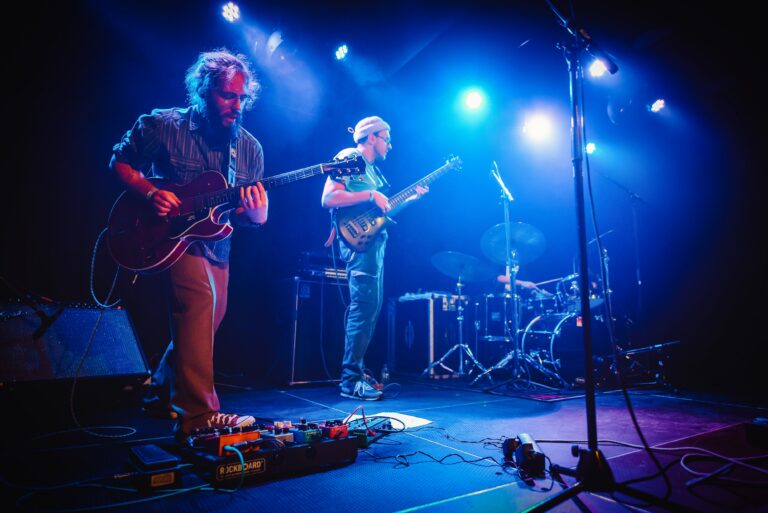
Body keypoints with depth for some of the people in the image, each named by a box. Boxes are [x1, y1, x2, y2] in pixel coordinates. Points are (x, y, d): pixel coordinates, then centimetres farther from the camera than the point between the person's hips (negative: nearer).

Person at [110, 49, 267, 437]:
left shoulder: (250, 148, 2)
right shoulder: (161, 125, -6)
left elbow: (256, 218, 3)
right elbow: (119, 163, 3)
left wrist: (256, 213, -22)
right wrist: (150, 193, -16)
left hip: (217, 247, 5)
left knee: (203, 324, 14)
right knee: (199, 299, -29)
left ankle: (163, 388, 42)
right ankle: (198, 414, -22)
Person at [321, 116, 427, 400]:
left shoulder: (372, 169, 24)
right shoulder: (348, 158, -4)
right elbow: (328, 198, -17)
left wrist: (411, 197, 15)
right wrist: (370, 196, -19)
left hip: (374, 241, 10)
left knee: (371, 308, 11)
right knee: (364, 307, -14)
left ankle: (356, 371, 20)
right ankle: (351, 380, -7)